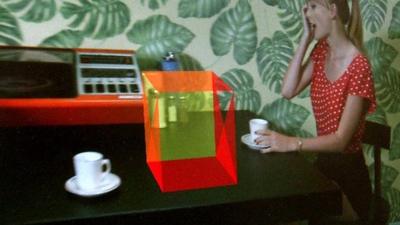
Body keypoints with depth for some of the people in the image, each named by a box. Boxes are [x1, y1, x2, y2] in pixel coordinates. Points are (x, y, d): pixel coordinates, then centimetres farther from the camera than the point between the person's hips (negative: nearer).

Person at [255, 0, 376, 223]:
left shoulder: (359, 67, -20)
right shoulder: (321, 50, 3)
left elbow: (341, 139, -22)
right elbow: (288, 91, -10)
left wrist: (292, 143, -36)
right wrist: (306, 38, -10)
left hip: (349, 172, -6)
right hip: (323, 161, 6)